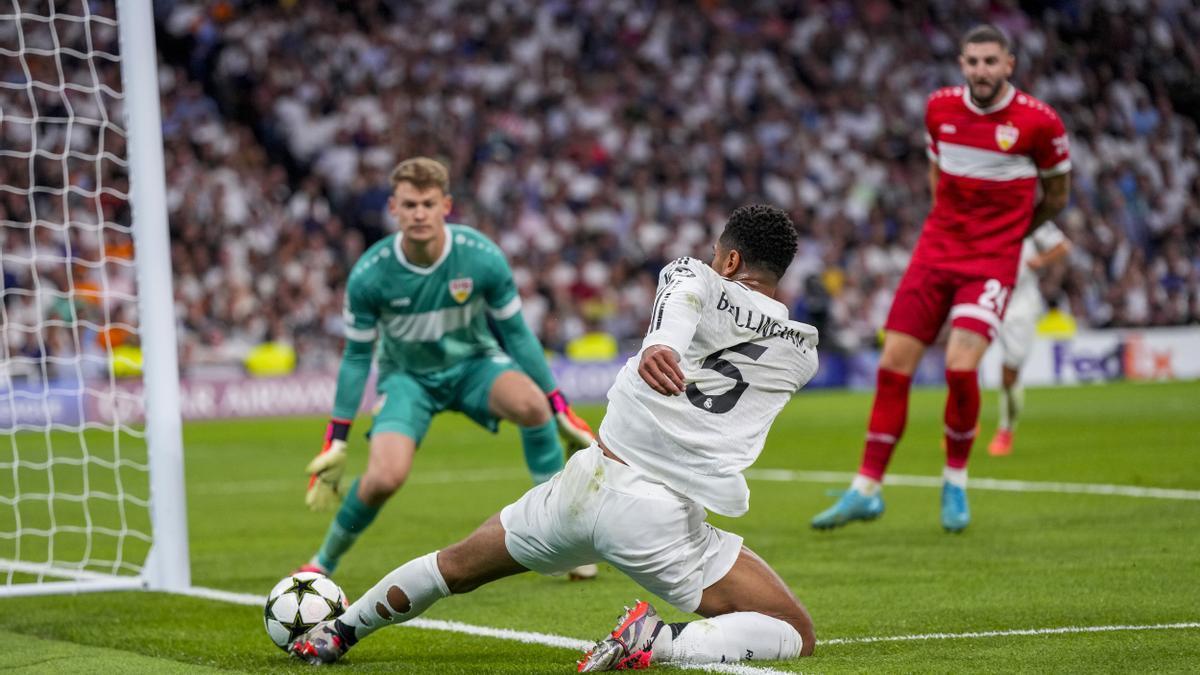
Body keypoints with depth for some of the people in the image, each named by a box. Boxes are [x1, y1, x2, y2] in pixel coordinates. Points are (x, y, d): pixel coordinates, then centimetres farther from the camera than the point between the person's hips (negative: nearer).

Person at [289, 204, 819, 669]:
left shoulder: (693, 277, 1)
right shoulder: (803, 353, 6)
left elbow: (681, 294, -24)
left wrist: (660, 345, -45)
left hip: (587, 482, 2)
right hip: (661, 524, -2)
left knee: (457, 565, 28)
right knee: (798, 635, 3)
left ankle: (338, 632, 43)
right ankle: (662, 643, -19)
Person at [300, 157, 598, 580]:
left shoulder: (481, 257, -20)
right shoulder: (369, 276, -21)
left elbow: (516, 334, -7)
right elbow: (356, 357, -7)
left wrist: (561, 413, -4)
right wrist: (336, 442, -5)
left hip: (475, 362, 1)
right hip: (407, 375, 0)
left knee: (530, 402, -34)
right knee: (384, 477, -26)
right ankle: (323, 563, 3)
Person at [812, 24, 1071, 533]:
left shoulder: (1039, 122, -9)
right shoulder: (940, 107, 2)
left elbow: (1056, 194, 7)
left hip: (992, 262, -4)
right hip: (936, 252, 4)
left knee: (960, 365, -21)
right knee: (893, 365, -3)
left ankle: (955, 481, 3)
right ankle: (867, 489, 8)